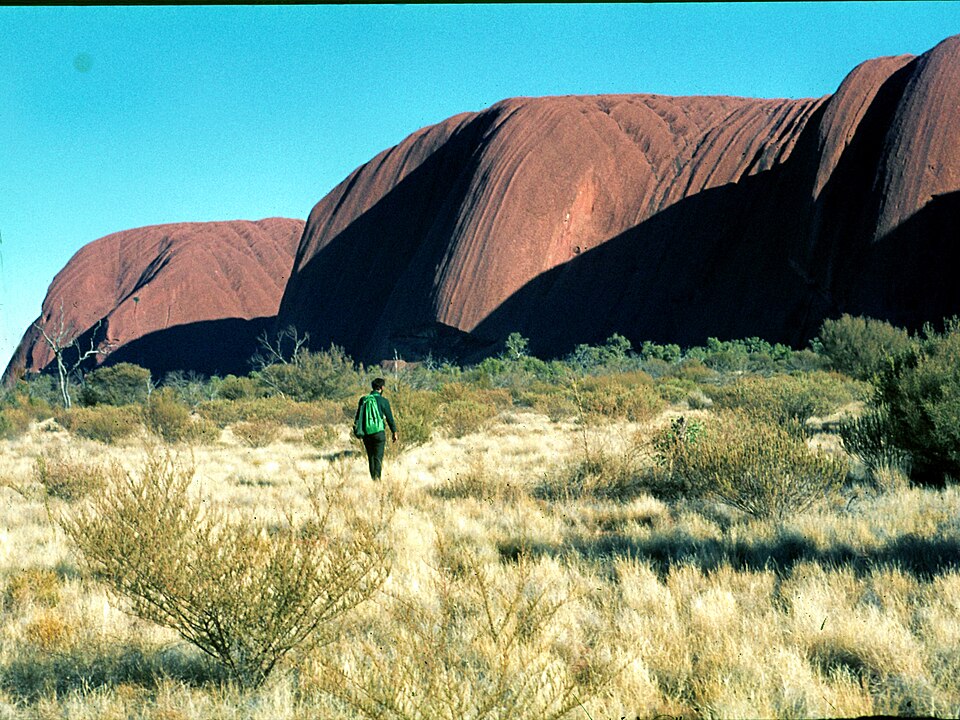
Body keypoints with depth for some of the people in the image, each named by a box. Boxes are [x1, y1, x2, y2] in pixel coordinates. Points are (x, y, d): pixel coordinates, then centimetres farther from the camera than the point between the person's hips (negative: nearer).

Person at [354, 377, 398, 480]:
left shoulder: (363, 400, 4)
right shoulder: (383, 401, -6)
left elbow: (358, 417, 9)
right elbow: (389, 418, -2)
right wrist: (394, 432, 8)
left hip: (366, 433, 4)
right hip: (379, 433, -3)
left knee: (371, 457, 14)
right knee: (378, 458, -3)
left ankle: (373, 479, 15)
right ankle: (377, 479, -13)